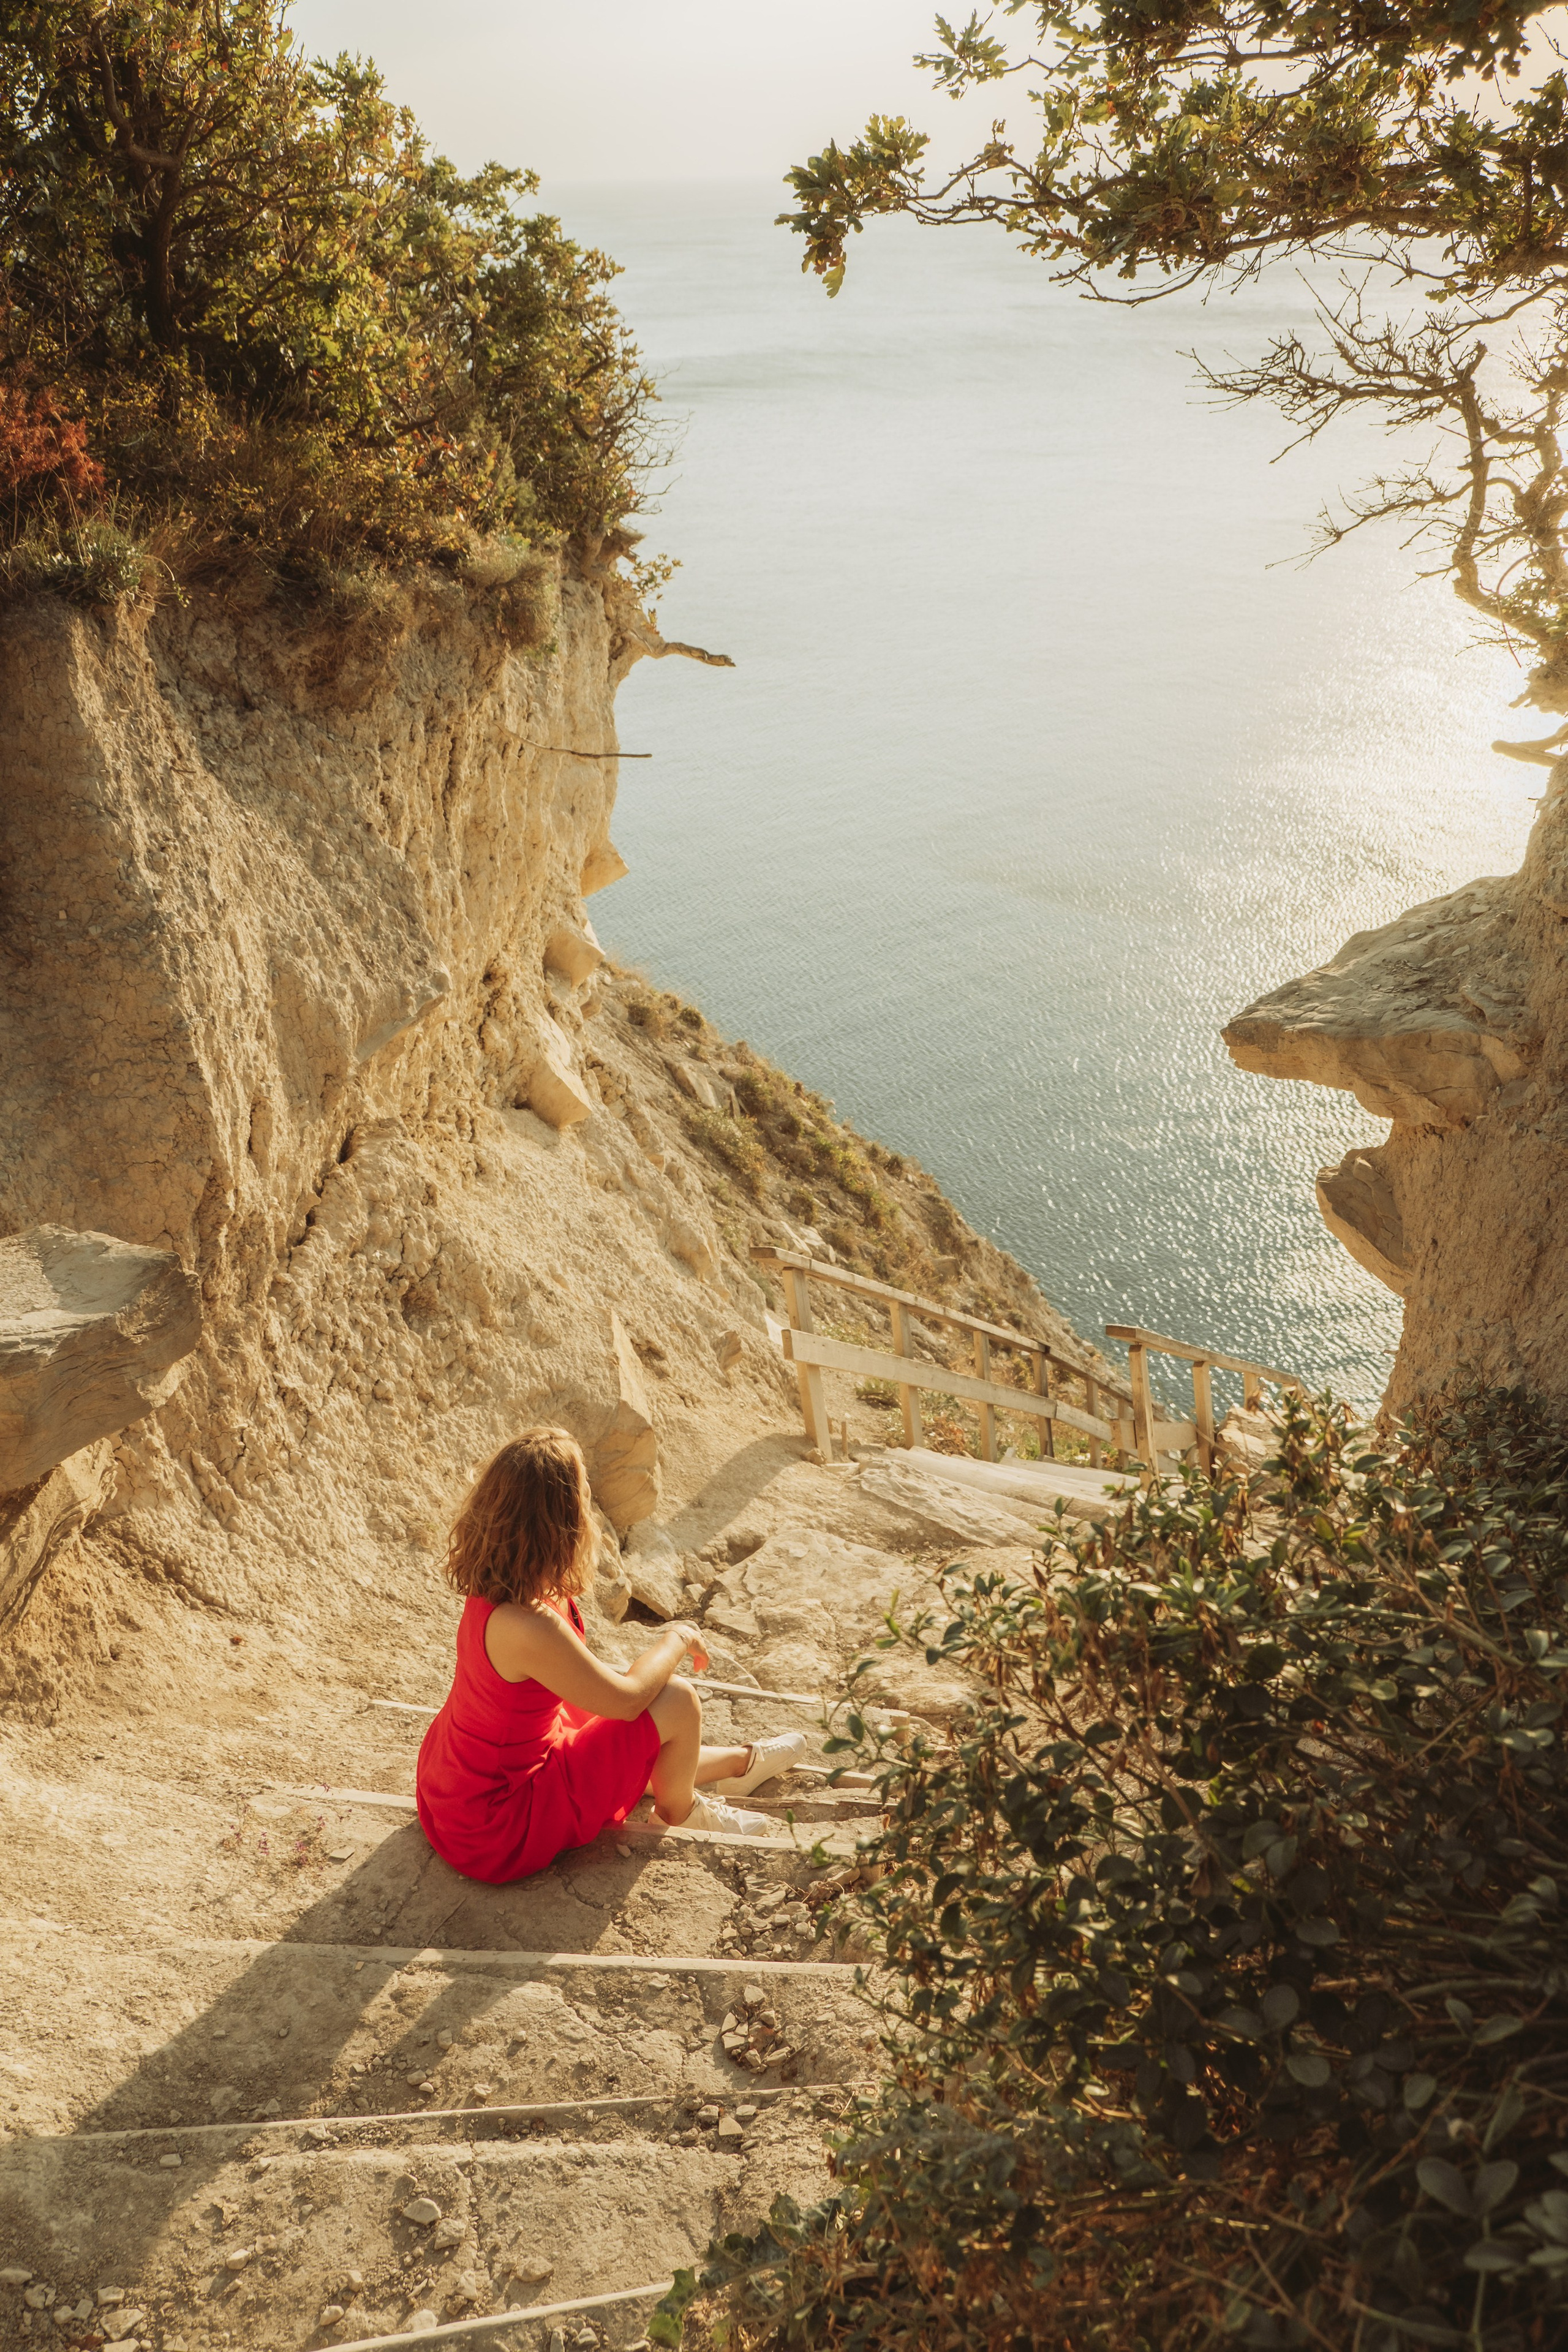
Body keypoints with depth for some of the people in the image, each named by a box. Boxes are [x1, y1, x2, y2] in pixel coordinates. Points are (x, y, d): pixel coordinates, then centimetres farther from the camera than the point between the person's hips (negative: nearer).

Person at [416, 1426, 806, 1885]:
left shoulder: (493, 1586, -7)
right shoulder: (526, 1626, -36)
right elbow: (628, 1699, -22)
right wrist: (676, 1640, -7)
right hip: (496, 1832, -9)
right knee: (677, 1702, -9)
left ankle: (740, 1763, 52)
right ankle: (681, 1812, 22)